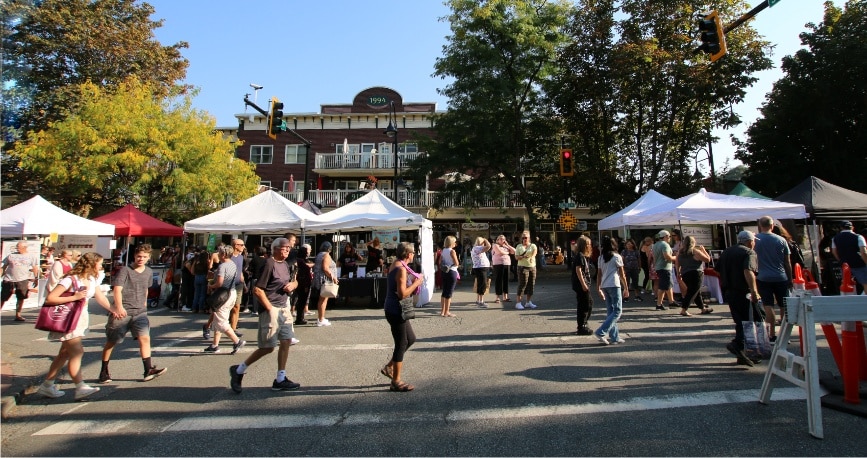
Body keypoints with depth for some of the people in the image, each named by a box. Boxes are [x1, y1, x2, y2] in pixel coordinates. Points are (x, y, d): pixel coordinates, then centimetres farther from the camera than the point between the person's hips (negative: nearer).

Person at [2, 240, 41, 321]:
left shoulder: (30, 257, 5)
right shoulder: (11, 255, 6)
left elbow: (35, 268, 8)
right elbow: (5, 266, 12)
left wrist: (36, 278, 4)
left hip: (22, 280, 0)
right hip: (9, 280, 0)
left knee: (21, 298, 4)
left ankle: (18, 315, 14)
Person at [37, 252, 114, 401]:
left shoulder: (92, 279, 5)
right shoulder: (70, 280, -20)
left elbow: (101, 297, 14)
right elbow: (49, 299, -23)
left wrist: (112, 311, 12)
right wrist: (74, 297, -26)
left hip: (80, 319, 8)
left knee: (65, 354, 14)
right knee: (77, 353, -11)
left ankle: (47, 386, 26)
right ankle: (80, 388, -10)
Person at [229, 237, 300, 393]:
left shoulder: (286, 265, 11)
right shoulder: (269, 264, -14)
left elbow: (294, 281, 27)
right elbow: (257, 289, -18)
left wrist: (293, 284, 2)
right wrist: (270, 308, -17)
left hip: (284, 308, 8)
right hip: (271, 309, -8)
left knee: (286, 342, 6)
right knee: (268, 347, 0)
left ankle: (280, 380, 16)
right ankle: (239, 370, 21)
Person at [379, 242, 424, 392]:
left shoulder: (395, 265, 10)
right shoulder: (401, 269, -20)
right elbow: (402, 294, -25)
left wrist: (413, 281, 10)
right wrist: (417, 283, -14)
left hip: (394, 310, 10)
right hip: (396, 311, -10)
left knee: (411, 339, 19)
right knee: (401, 344, 1)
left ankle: (389, 367, 27)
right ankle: (396, 382, 13)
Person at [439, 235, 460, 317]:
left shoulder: (443, 250, 8)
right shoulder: (452, 251, -14)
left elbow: (440, 262, 12)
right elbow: (457, 263, -17)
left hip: (445, 272, 7)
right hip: (452, 272, -7)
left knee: (444, 292, 14)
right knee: (449, 293, -1)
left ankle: (442, 311, 19)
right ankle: (446, 312, 4)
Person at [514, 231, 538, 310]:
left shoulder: (533, 245, 10)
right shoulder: (519, 246, 7)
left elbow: (535, 251, -10)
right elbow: (516, 257, -2)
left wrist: (532, 256, -31)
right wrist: (522, 257, -23)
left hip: (532, 267, 3)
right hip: (523, 267, -3)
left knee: (531, 284, 5)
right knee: (522, 283, -11)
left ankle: (529, 302, 17)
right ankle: (518, 302, -8)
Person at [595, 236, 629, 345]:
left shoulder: (601, 258, 10)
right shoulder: (616, 257, -4)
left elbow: (599, 274, 10)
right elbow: (622, 275, -2)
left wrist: (599, 289, 15)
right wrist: (626, 288, 6)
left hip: (604, 286, 6)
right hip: (614, 286, -6)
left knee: (610, 311, 12)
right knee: (617, 311, -1)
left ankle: (614, 337, 14)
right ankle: (601, 332, -13)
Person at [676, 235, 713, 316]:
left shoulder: (680, 253, 5)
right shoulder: (695, 251, -11)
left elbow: (677, 265, 7)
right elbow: (708, 259, -3)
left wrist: (678, 273, 16)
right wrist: (703, 250, 6)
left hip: (685, 275, 7)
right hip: (696, 274, -7)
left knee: (697, 292, 20)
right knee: (692, 293, -4)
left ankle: (703, 309, 32)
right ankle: (684, 309, -11)